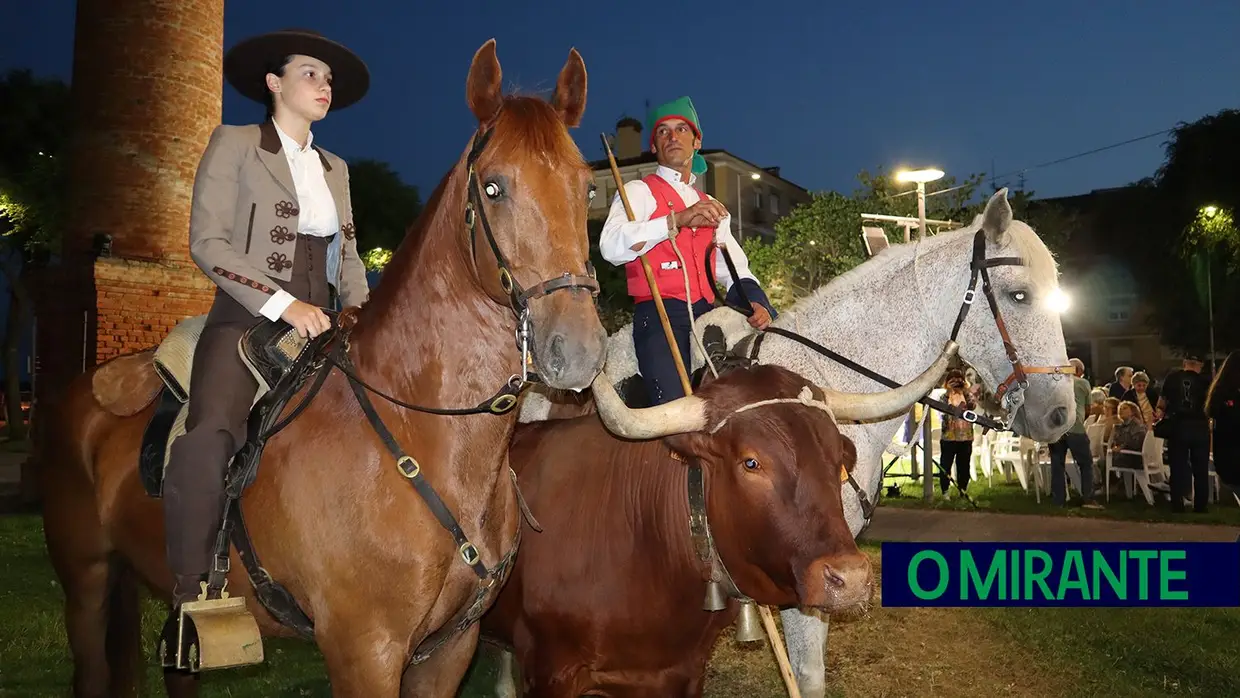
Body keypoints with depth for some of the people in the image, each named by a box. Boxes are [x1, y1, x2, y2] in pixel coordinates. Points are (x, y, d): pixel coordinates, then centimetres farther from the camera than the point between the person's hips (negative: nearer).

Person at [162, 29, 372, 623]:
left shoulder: (335, 168, 21)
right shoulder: (234, 144, 4)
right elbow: (207, 242, -6)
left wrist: (361, 311, 1)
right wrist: (283, 302, -16)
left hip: (318, 329, 6)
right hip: (248, 321, -6)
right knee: (209, 436, -30)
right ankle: (191, 596, -20)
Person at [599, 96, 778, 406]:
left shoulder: (711, 206, 28)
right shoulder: (639, 192, 8)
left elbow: (734, 267, 20)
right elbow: (612, 246, -13)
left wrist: (754, 301, -2)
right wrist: (679, 219, -20)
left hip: (707, 314, 6)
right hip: (660, 314, -6)